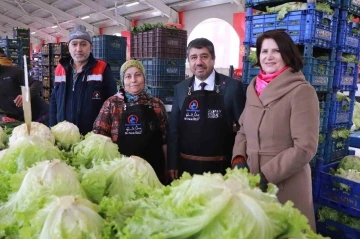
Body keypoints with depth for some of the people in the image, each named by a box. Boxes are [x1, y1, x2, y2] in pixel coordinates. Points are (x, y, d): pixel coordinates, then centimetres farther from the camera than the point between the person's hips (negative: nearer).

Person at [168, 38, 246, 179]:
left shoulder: (232, 87, -6)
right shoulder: (180, 89, 3)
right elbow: (174, 128, 6)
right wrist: (173, 164, 3)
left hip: (220, 167, -2)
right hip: (187, 167, 3)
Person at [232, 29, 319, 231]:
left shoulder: (301, 91, -14)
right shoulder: (253, 88, 6)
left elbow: (305, 147, -17)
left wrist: (266, 175, -18)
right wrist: (238, 159, -4)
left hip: (287, 186, -5)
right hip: (251, 182, 6)